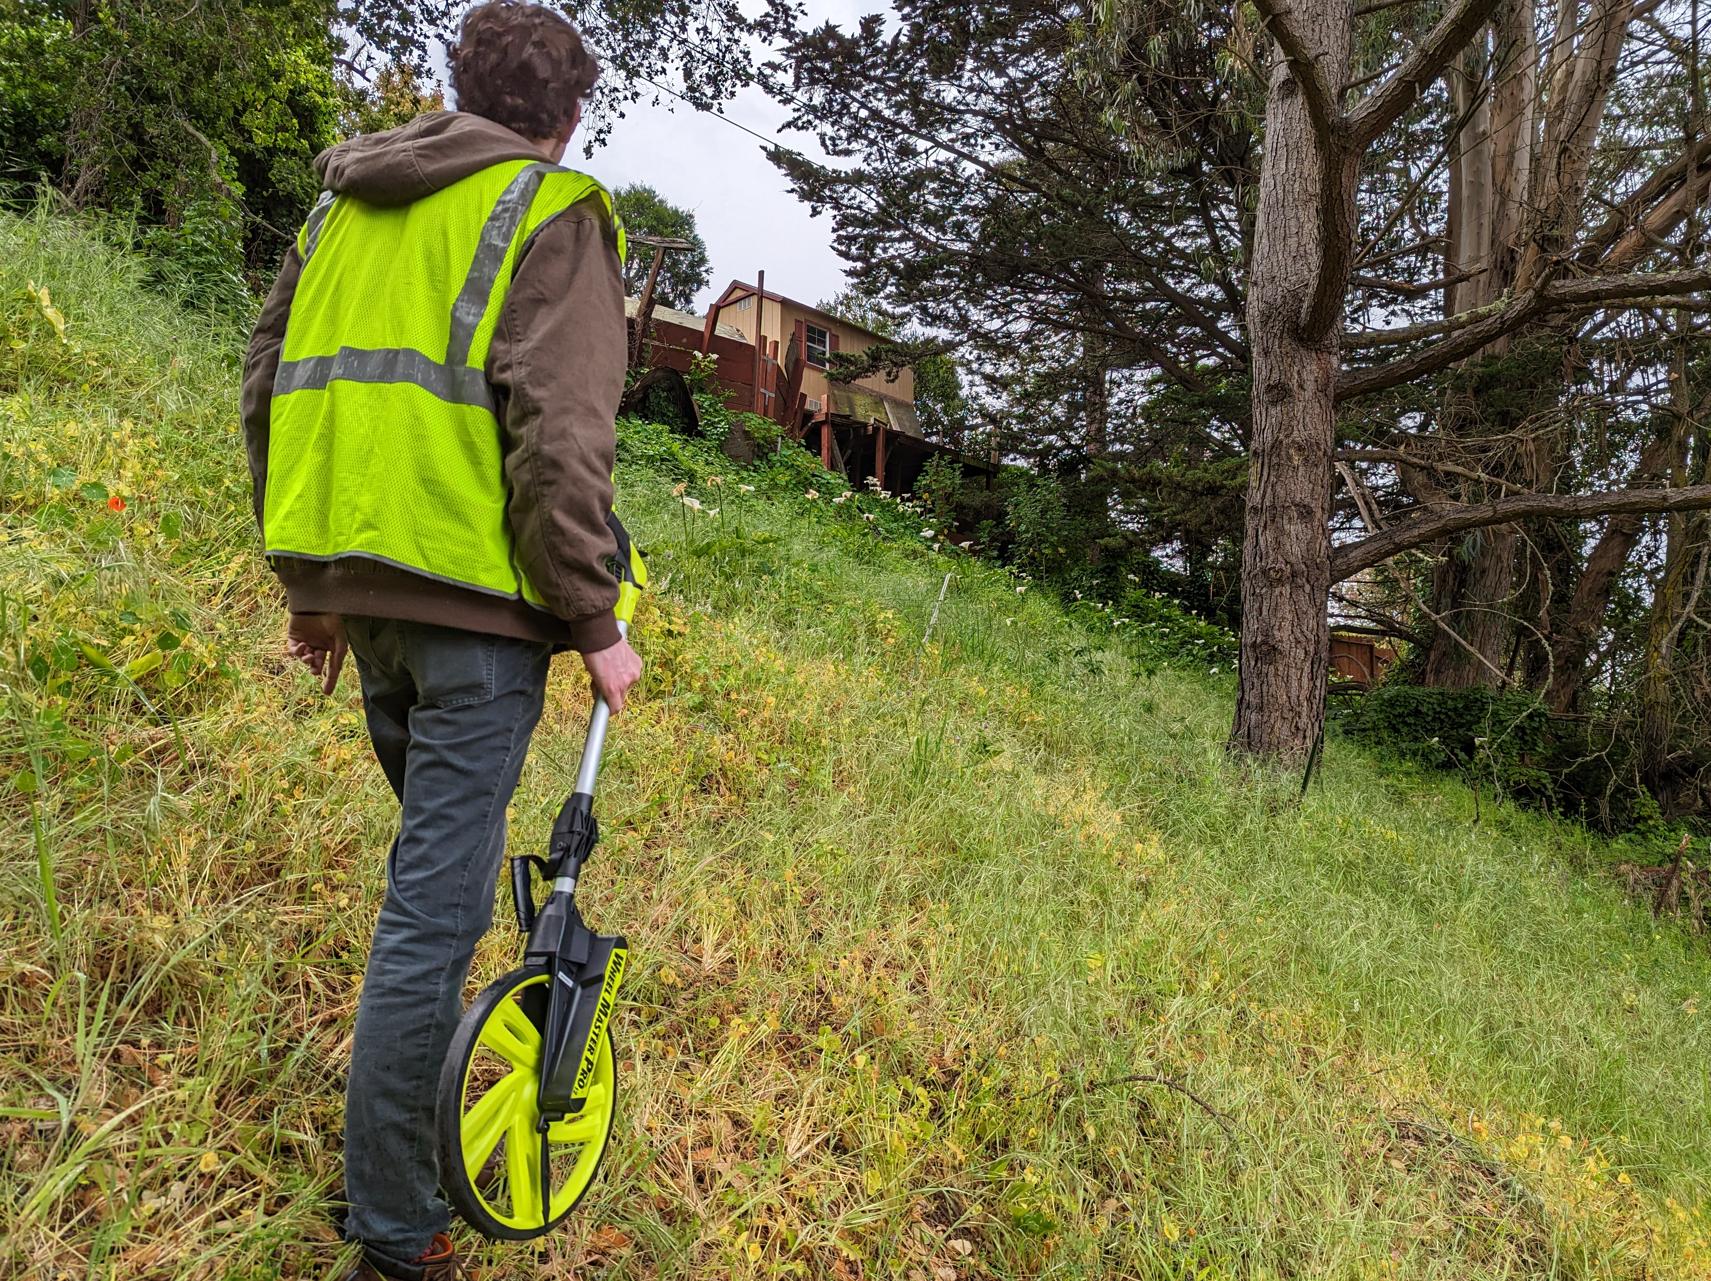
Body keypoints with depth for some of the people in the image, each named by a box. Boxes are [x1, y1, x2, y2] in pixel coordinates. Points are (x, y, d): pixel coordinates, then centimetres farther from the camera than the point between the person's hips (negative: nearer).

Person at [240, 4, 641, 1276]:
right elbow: (558, 428, -16)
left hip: (357, 579, 8)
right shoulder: (554, 214, -4)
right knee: (439, 896, -3)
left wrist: (308, 580, 23)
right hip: (474, 593, -8)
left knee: (438, 835, 26)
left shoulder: (348, 202, 19)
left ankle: (424, 1089, 41)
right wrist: (594, 618, -9)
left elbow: (271, 386, 18)